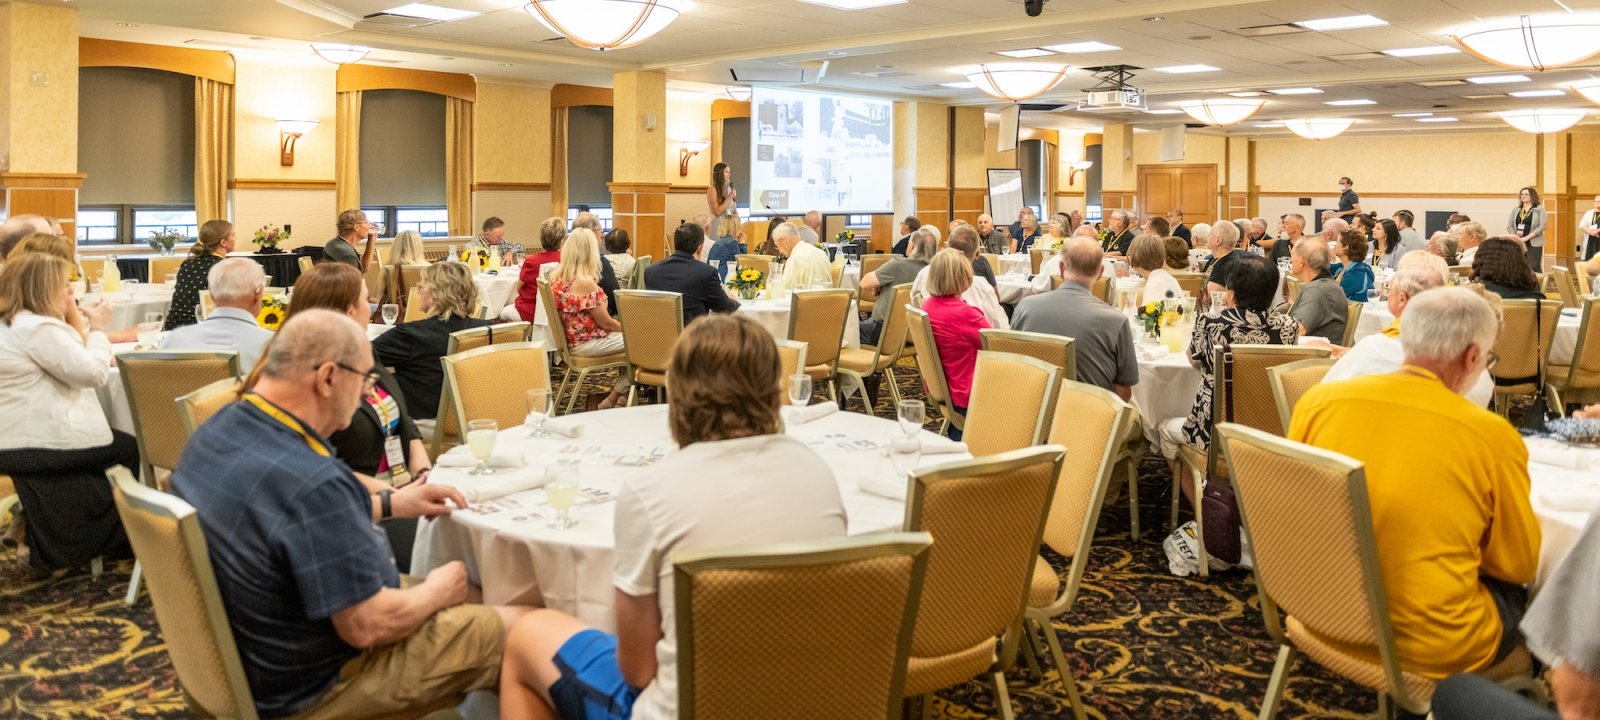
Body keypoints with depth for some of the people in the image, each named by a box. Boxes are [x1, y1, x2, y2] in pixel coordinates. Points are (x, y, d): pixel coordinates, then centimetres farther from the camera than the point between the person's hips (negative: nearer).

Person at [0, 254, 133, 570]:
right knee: (132, 451, 8)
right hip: (42, 445, -10)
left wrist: (76, 322, 9)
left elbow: (72, 363, 17)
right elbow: (94, 372, -20)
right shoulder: (38, 328, -20)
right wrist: (95, 328, -7)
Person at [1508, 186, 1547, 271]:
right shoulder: (1516, 210, 16)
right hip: (1518, 243, 4)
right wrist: (1515, 235, -10)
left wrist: (1527, 237, -16)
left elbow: (1542, 226, -8)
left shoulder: (1539, 209, 3)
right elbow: (1509, 226, 11)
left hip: (1534, 244, -4)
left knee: (1533, 269, -10)